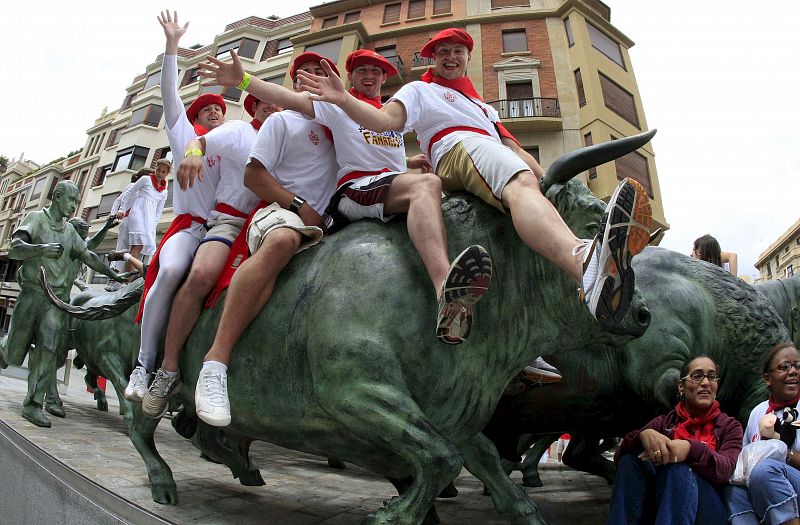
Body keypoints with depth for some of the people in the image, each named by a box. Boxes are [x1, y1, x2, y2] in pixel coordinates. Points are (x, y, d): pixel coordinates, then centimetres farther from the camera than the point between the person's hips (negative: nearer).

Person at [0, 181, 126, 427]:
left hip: (58, 299, 3)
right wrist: (42, 248, -31)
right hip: (32, 294, -3)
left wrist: (114, 275, 24)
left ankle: (33, 405, -6)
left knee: (48, 351, -10)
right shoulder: (36, 218, 0)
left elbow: (88, 256, 24)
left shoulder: (69, 230, 16)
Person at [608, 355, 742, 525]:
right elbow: (620, 457, -4)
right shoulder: (663, 423, 13)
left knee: (679, 469, -33)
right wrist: (643, 434, -26)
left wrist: (691, 449, -33)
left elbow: (725, 470, -12)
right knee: (632, 458, -25)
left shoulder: (729, 426, 10)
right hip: (658, 505, 2)